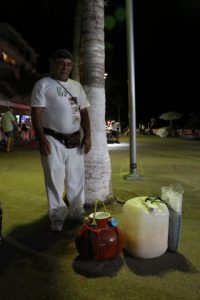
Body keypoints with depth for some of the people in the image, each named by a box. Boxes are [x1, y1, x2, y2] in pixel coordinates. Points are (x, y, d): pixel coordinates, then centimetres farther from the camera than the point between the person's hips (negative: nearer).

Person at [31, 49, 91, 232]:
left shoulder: (77, 86, 15)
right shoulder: (43, 84, 0)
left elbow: (84, 112, 13)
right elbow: (36, 113, -8)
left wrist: (87, 136, 4)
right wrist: (41, 138, -18)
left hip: (74, 140, 5)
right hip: (53, 140, -5)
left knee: (76, 178, 11)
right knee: (55, 179, 2)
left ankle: (77, 211, 26)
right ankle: (57, 216, 16)